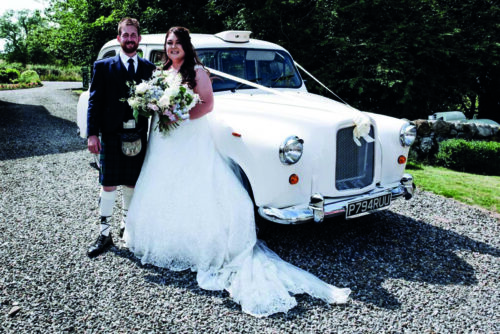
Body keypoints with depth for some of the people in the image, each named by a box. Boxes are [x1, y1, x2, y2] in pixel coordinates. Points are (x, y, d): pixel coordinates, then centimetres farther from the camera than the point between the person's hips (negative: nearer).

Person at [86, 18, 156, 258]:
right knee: (108, 186, 1)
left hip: (138, 136, 2)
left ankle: (127, 225, 30)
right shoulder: (103, 67, 2)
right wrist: (92, 134, -10)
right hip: (111, 134, -2)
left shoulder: (149, 68, 9)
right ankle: (104, 235, 13)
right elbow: (94, 101, -1)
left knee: (132, 184, 12)